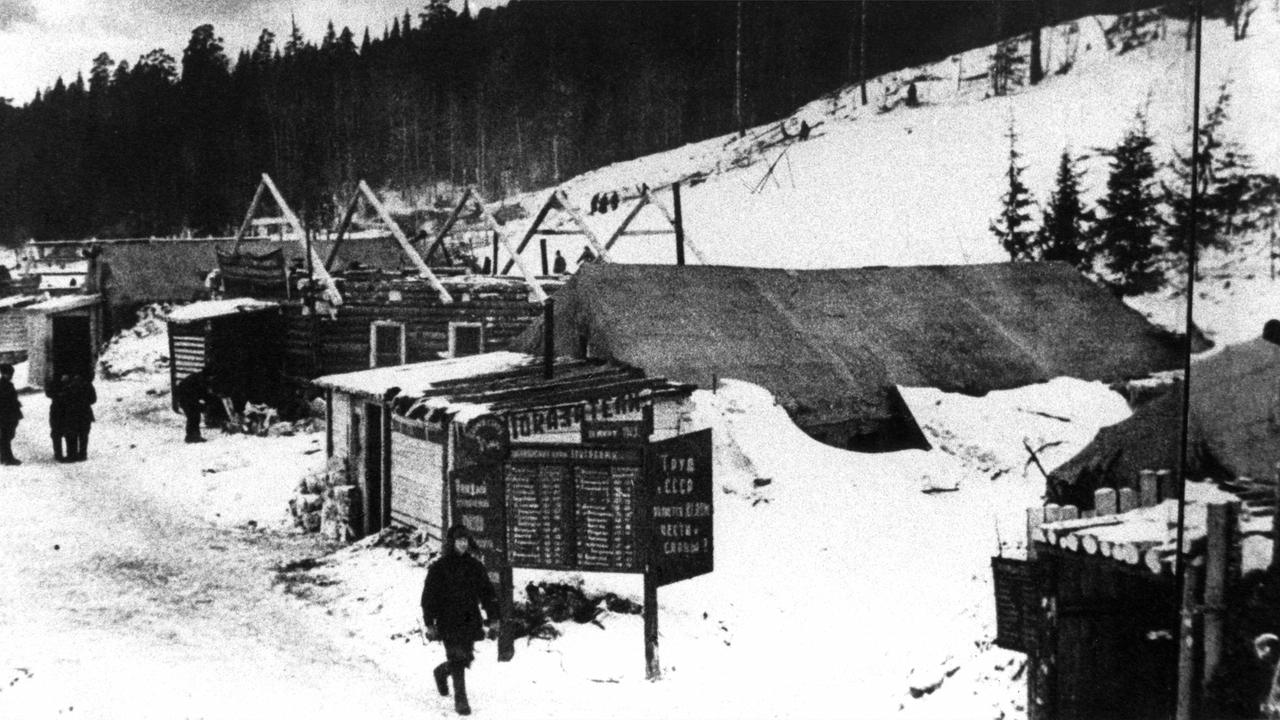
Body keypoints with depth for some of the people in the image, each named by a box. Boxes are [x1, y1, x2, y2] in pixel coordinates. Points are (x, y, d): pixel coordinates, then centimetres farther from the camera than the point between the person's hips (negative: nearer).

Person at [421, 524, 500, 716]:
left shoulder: (475, 566, 6)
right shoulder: (438, 568, -4)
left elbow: (487, 593, 9)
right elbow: (429, 597, -3)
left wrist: (493, 619, 4)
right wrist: (429, 623, -5)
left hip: (470, 622, 4)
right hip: (449, 623, -4)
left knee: (466, 658, 9)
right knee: (457, 660, -9)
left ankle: (442, 671, 40)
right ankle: (460, 700, 0)